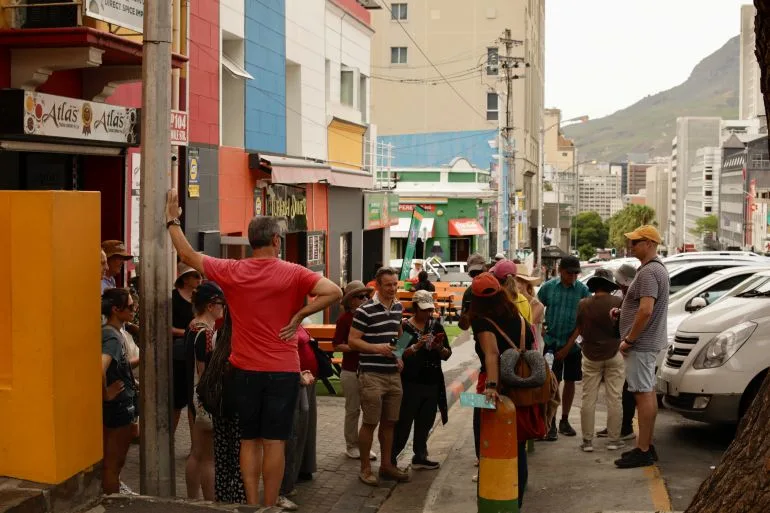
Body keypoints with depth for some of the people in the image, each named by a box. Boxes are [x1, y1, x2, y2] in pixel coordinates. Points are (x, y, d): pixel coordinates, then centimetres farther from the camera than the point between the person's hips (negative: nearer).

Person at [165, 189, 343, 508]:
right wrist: (299, 315, -12)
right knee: (275, 442, 3)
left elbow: (188, 255, 8)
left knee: (249, 441, 11)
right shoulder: (293, 274, -8)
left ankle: (252, 506, 13)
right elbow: (334, 292, -19)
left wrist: (172, 220, 20)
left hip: (245, 369, 2)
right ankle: (269, 508, 7)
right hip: (282, 370, -2)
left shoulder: (231, 271, -2)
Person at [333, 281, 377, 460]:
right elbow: (337, 345, -10)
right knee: (353, 409, 3)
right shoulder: (344, 319, -8)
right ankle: (351, 446, 16)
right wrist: (355, 348, -20)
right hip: (351, 371, -5)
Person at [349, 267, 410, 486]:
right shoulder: (365, 310, -11)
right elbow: (352, 340, -11)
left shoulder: (399, 308, 10)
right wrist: (377, 348, -23)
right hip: (372, 375, -6)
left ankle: (386, 465, 25)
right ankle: (365, 468, 11)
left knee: (389, 422, 13)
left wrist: (398, 355, 11)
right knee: (370, 423, -1)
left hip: (393, 374, 7)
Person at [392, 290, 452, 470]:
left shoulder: (436, 326, 7)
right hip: (410, 383, -5)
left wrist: (440, 348, -13)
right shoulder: (404, 327, -7)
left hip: (432, 383, 5)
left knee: (425, 423, 14)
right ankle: (390, 458, 8)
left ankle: (420, 457, 26)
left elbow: (447, 355, 7)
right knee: (403, 423, -1)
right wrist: (416, 346, -25)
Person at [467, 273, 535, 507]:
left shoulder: (482, 321, -11)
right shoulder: (519, 318, 5)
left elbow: (492, 353, -27)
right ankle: (516, 502, 25)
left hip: (493, 390, -5)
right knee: (517, 450, 17)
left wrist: (491, 386, -36)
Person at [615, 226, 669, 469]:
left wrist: (628, 340, -21)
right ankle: (647, 446, 21)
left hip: (641, 343, -11)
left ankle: (643, 451, -4)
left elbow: (645, 311, -28)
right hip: (650, 342, 11)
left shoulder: (648, 272, -19)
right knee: (648, 392, 14)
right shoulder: (659, 269, 15)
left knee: (643, 394, -7)